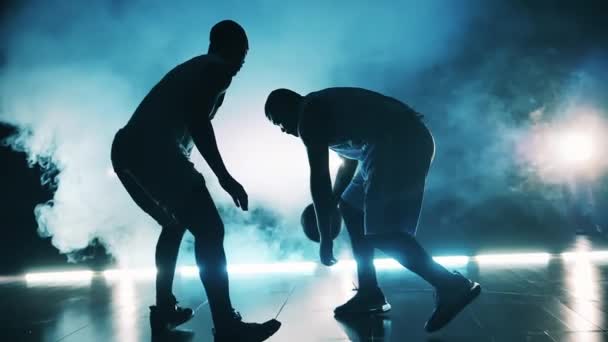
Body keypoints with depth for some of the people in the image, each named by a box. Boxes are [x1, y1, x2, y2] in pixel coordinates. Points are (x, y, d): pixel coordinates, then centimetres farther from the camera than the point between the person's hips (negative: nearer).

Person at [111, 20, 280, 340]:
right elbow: (197, 122, -12)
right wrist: (224, 176, -12)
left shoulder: (192, 68, 30)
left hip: (126, 148, 10)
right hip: (153, 151, -10)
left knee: (174, 224, 25)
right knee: (209, 230, -9)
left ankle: (164, 309, 28)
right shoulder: (219, 69, 3)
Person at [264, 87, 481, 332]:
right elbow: (349, 163, 34)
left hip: (399, 144, -10)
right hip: (405, 142, 10)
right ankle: (369, 293, 18)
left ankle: (450, 285, -12)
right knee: (351, 207, 17)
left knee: (380, 233, -10)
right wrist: (332, 201, 38)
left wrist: (325, 236, -4)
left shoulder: (308, 114, -3)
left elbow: (319, 177, -8)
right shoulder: (324, 106, 27)